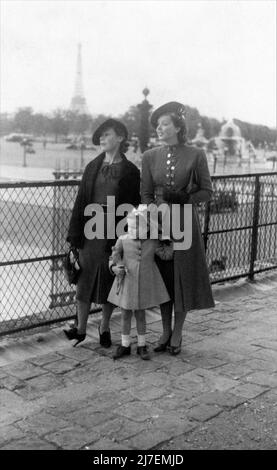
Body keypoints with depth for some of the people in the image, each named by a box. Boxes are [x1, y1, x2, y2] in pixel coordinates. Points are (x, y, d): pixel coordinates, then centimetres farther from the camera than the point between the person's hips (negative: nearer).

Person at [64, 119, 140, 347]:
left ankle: (105, 327, 23)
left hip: (116, 229, -2)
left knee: (110, 279, 6)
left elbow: (134, 206, -2)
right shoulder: (93, 167, 8)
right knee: (86, 276, 2)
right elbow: (81, 200, 7)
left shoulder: (130, 171, -1)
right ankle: (81, 328, 12)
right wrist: (75, 232, 1)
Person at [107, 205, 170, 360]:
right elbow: (114, 257, 0)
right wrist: (115, 268, -16)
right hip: (126, 283, 1)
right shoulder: (123, 240, -8)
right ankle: (125, 345, 25)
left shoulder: (154, 243, -7)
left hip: (144, 284, 0)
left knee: (140, 315, 10)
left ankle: (142, 346, 25)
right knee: (125, 314, 10)